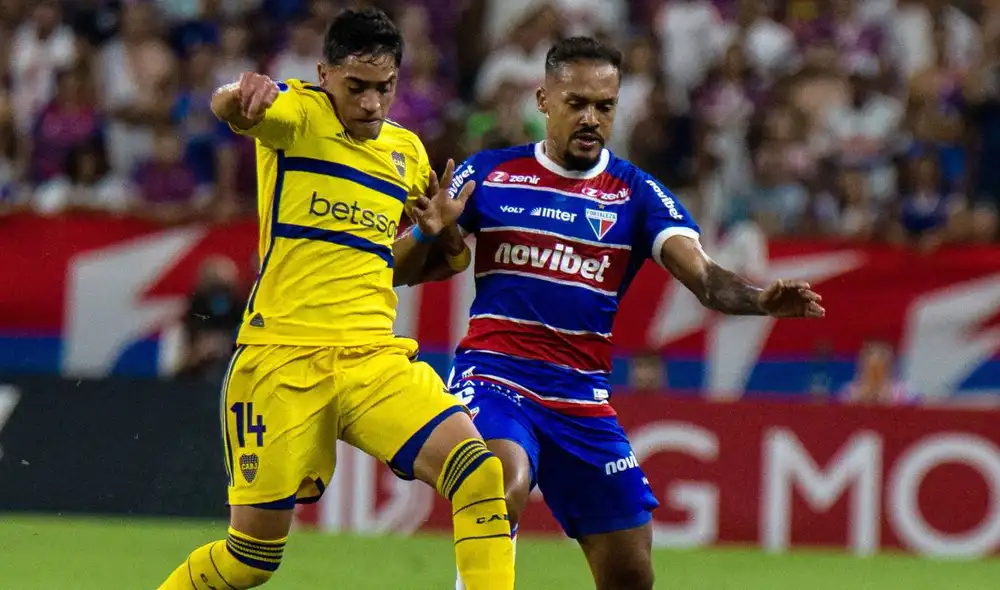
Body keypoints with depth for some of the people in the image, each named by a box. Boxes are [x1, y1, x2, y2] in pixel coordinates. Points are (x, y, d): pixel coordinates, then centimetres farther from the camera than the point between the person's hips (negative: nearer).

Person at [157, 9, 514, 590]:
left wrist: (429, 232, 5)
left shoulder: (407, 152, 15)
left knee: (480, 473, -20)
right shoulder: (298, 114, -2)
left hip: (376, 358, 4)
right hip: (282, 360, -4)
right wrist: (242, 95, -51)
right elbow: (227, 107, -26)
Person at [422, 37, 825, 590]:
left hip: (581, 396, 3)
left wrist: (763, 298, -31)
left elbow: (702, 275, -10)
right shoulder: (487, 173, 4)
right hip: (492, 374, -3)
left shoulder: (637, 194, 5)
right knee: (504, 484, -35)